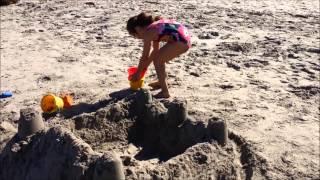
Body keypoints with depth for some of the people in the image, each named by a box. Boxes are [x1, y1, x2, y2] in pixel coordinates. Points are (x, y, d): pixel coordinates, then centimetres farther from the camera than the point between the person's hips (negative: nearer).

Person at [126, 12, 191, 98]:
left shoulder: (148, 33, -8)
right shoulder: (153, 27, 18)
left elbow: (144, 57, -2)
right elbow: (155, 50, 25)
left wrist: (137, 74, 9)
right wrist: (145, 66, 30)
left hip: (180, 41, -10)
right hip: (184, 37, 10)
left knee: (157, 61, -3)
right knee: (159, 57, 19)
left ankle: (165, 92, -3)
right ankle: (162, 82, 38)